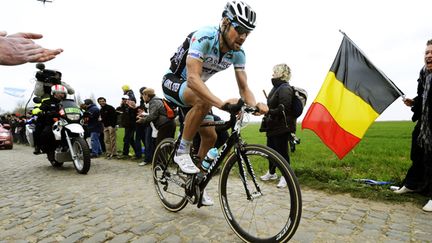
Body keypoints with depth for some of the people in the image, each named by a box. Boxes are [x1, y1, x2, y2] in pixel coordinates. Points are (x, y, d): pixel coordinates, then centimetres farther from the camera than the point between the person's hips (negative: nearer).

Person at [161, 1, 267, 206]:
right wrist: (221, 103, -55)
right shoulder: (203, 37, -31)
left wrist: (255, 104, -35)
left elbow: (244, 87, -12)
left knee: (210, 136, -1)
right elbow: (193, 78, -42)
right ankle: (182, 152, -19)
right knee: (203, 101, -38)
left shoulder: (238, 53, -11)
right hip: (173, 81, -6)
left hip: (195, 89, 6)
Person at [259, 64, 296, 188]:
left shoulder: (285, 89, -15)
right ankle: (271, 172, 33)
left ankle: (285, 177, 14)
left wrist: (267, 111, -24)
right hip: (273, 125, 9)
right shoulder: (277, 87, 15)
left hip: (282, 127, -9)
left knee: (282, 151, 0)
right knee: (271, 149, 17)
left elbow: (282, 109, -24)